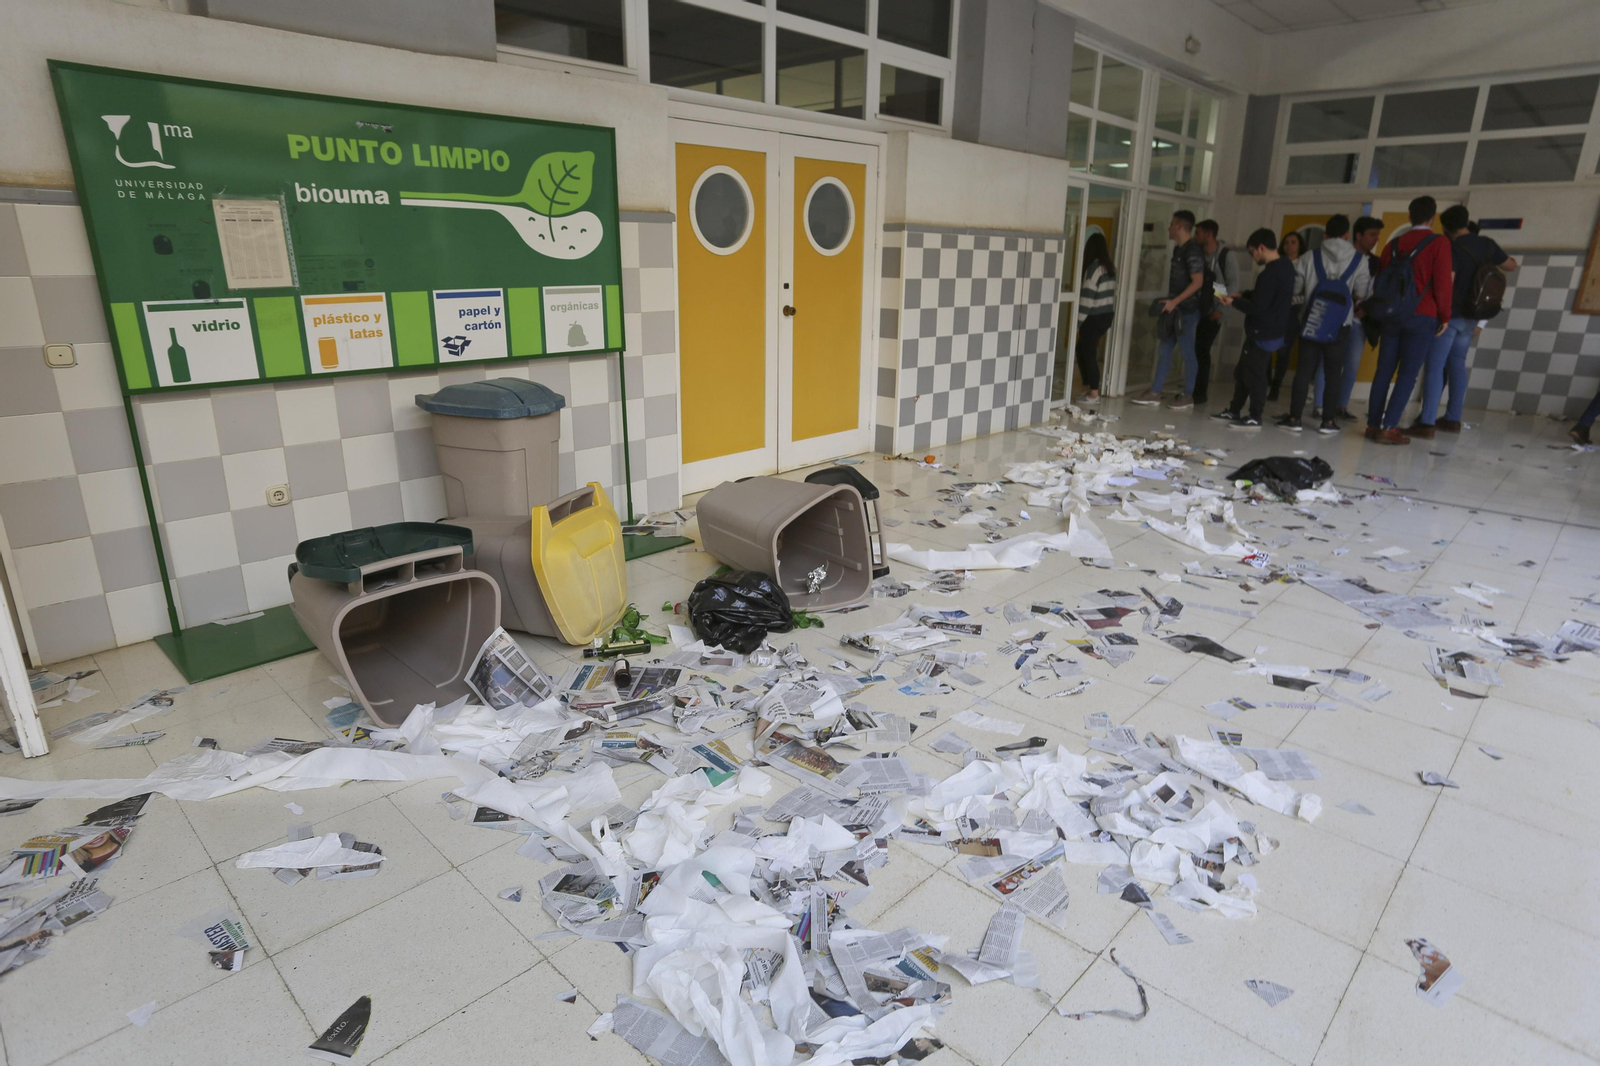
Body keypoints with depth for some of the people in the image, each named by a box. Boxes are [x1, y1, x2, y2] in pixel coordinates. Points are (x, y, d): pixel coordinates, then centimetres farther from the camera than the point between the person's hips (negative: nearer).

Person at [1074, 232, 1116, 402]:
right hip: (1106, 316, 9)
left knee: (1089, 353, -1)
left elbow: (1087, 297, -18)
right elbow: (1112, 294, 13)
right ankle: (1088, 387, 19)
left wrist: (1077, 322, -16)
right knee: (1082, 350, 16)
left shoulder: (1094, 267, -15)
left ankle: (1094, 393, 3)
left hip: (1094, 317, -9)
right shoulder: (1110, 267, 10)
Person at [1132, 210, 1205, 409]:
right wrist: (1170, 302, 14)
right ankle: (1154, 393, 12)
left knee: (1188, 353, 0)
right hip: (1174, 309, 9)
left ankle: (1188, 396, 8)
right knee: (1164, 350, 8)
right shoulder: (1178, 248, 13)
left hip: (1187, 310, -9)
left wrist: (1175, 301, -23)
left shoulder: (1192, 251, -14)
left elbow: (1198, 281, -20)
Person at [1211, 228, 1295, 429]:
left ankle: (1255, 417, 5)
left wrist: (1234, 302, -8)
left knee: (1254, 375, -2)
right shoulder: (1286, 266, 9)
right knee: (1242, 371, 17)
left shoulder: (1269, 274, -23)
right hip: (1272, 330, 10)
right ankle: (1234, 411, 26)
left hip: (1263, 333, -10)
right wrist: (1243, 295, 15)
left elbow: (1257, 308, -21)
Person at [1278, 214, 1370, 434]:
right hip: (1340, 324, 0)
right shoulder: (1359, 259, -1)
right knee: (1334, 372, 6)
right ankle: (1328, 420, 6)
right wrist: (1346, 293, 18)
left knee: (1304, 370, 4)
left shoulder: (1310, 257, -1)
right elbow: (1361, 294, -3)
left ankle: (1294, 417, 2)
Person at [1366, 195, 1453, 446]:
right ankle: (1389, 428, -10)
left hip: (1391, 315, 4)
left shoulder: (1394, 244, 10)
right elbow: (1442, 283, -8)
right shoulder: (1439, 243, -4)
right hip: (1422, 317, -4)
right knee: (1408, 374, -4)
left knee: (1384, 371, 6)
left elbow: (1379, 280, 13)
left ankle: (1373, 425, 5)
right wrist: (1445, 316, 1)